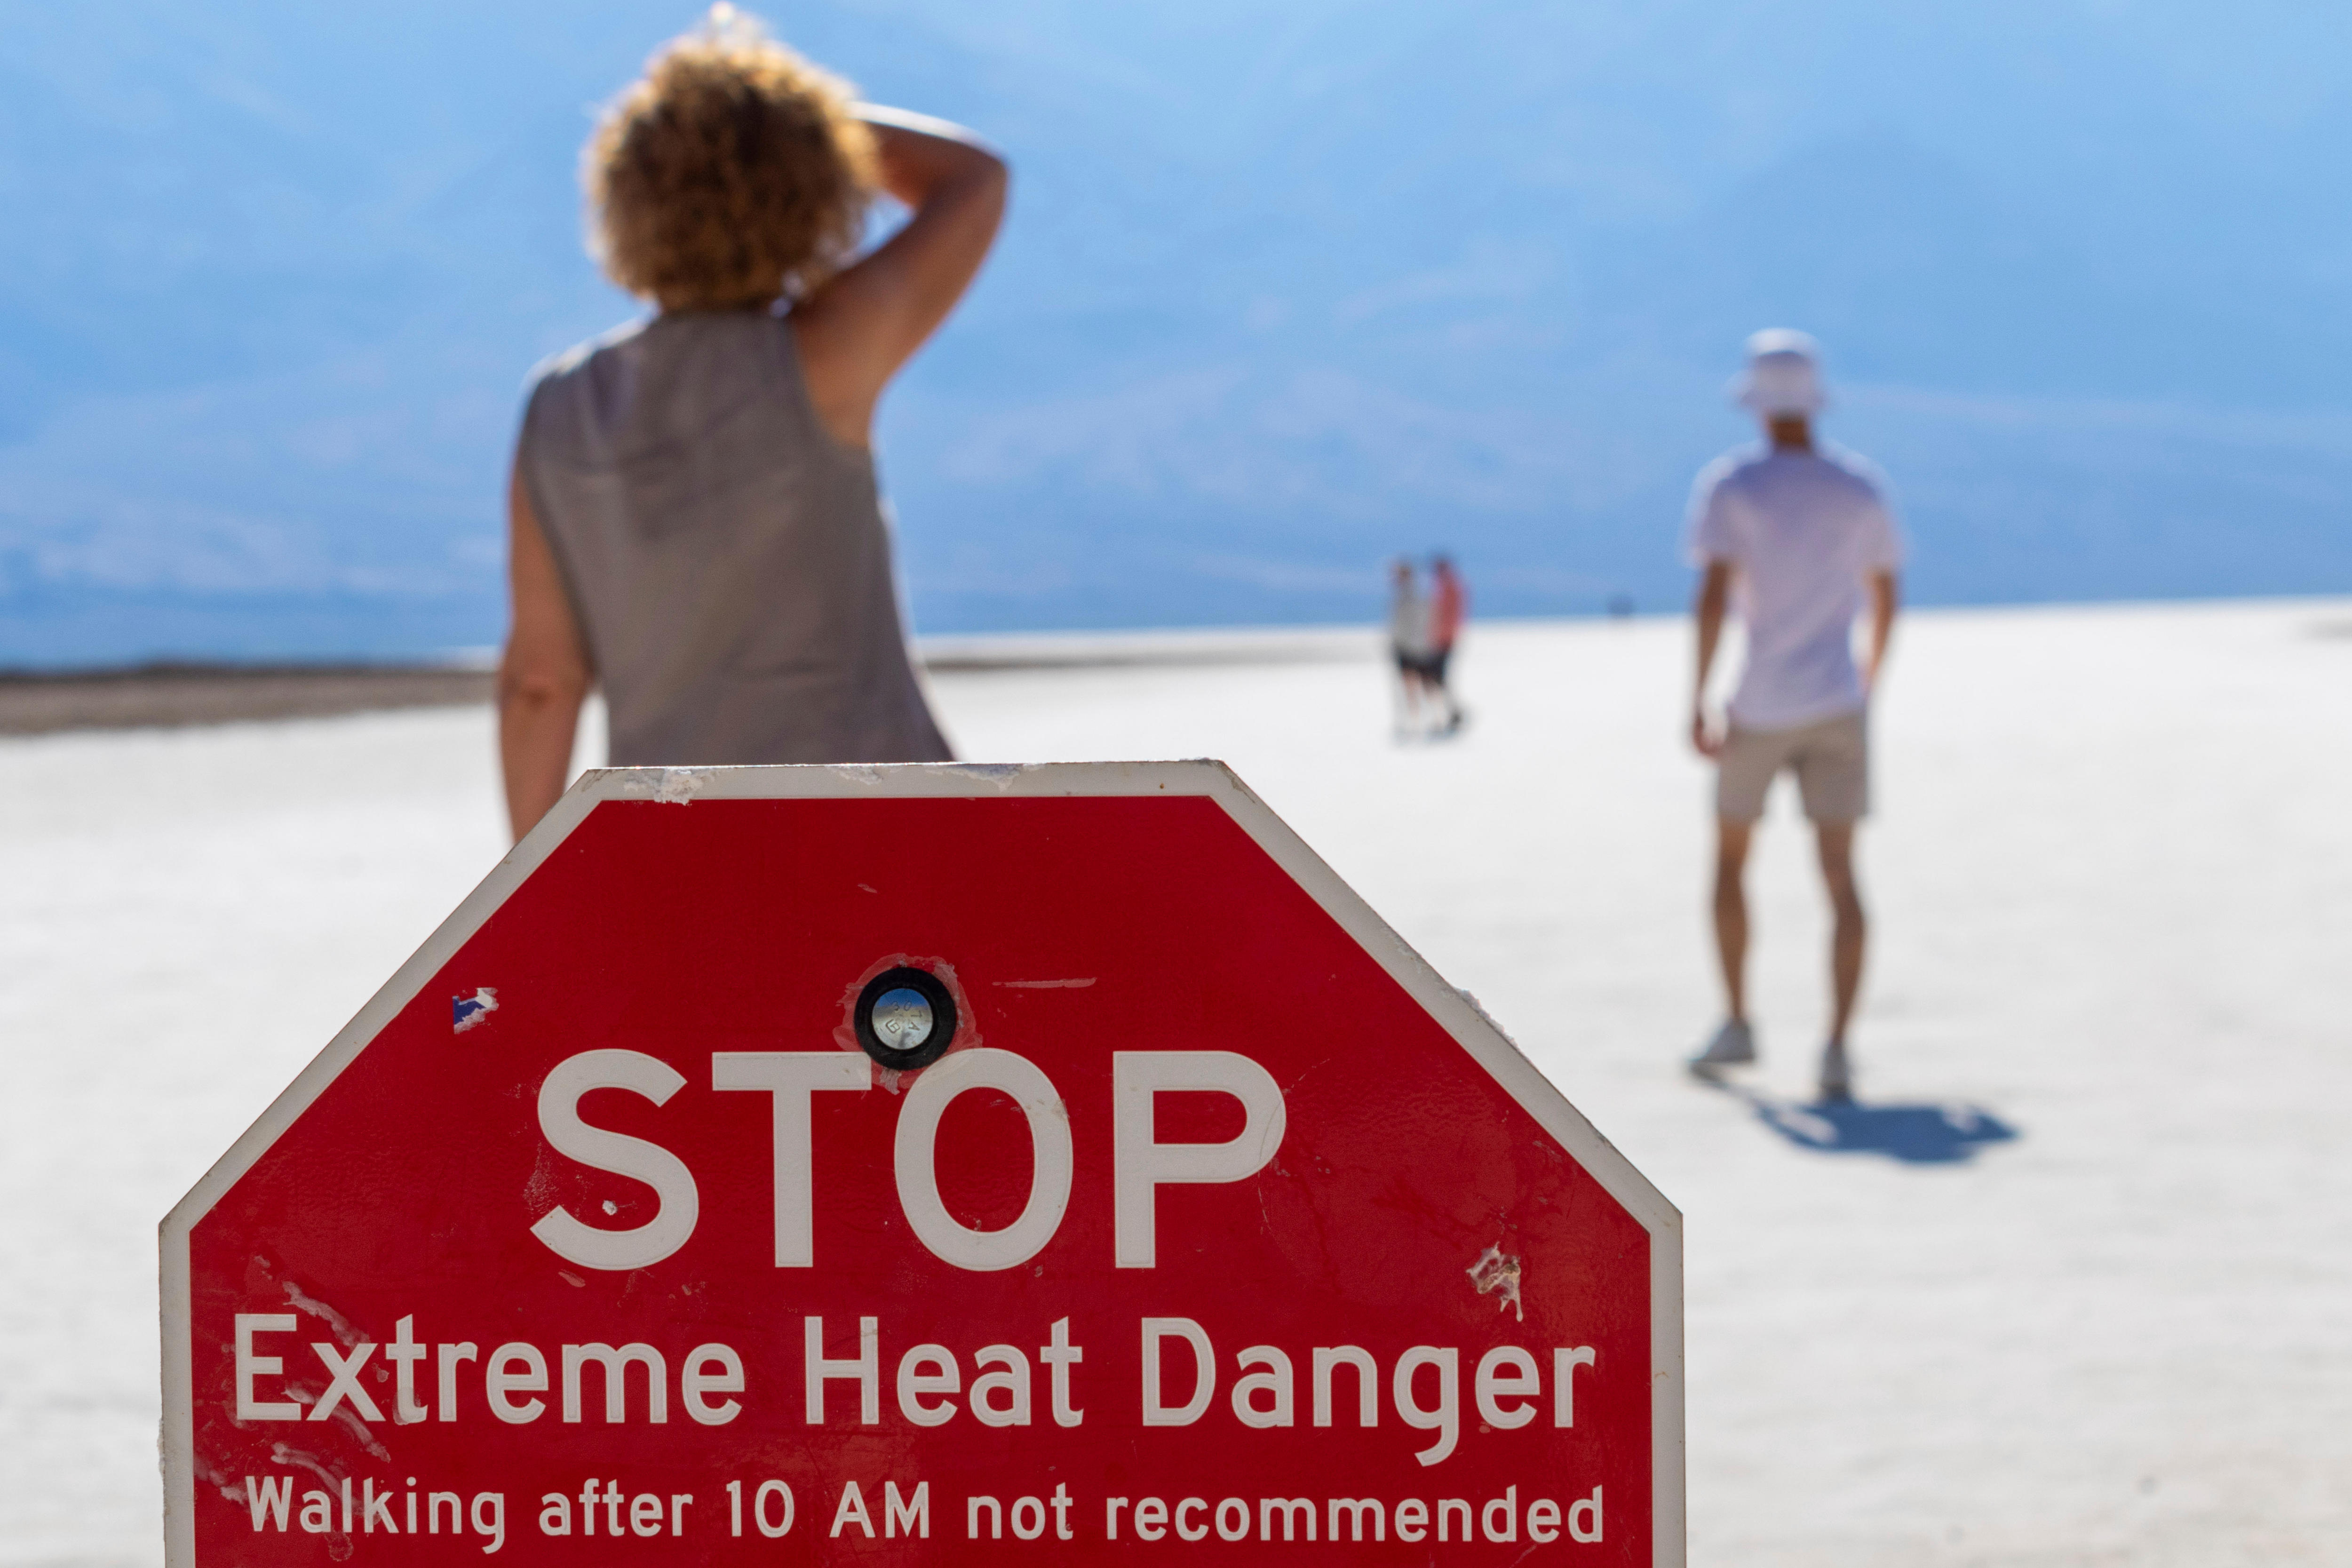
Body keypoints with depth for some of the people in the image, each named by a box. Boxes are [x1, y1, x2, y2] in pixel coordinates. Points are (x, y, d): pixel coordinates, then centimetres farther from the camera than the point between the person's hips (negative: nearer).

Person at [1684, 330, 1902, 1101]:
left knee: (1730, 858, 18)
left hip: (1759, 709, -2)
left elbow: (1713, 595, -16)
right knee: (1839, 873, -2)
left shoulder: (1728, 485, -7)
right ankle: (1837, 1047, -12)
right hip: (1839, 705, 2)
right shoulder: (1863, 487, 4)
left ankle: (1738, 1023, 24)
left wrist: (1697, 701, -13)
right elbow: (1886, 597, 13)